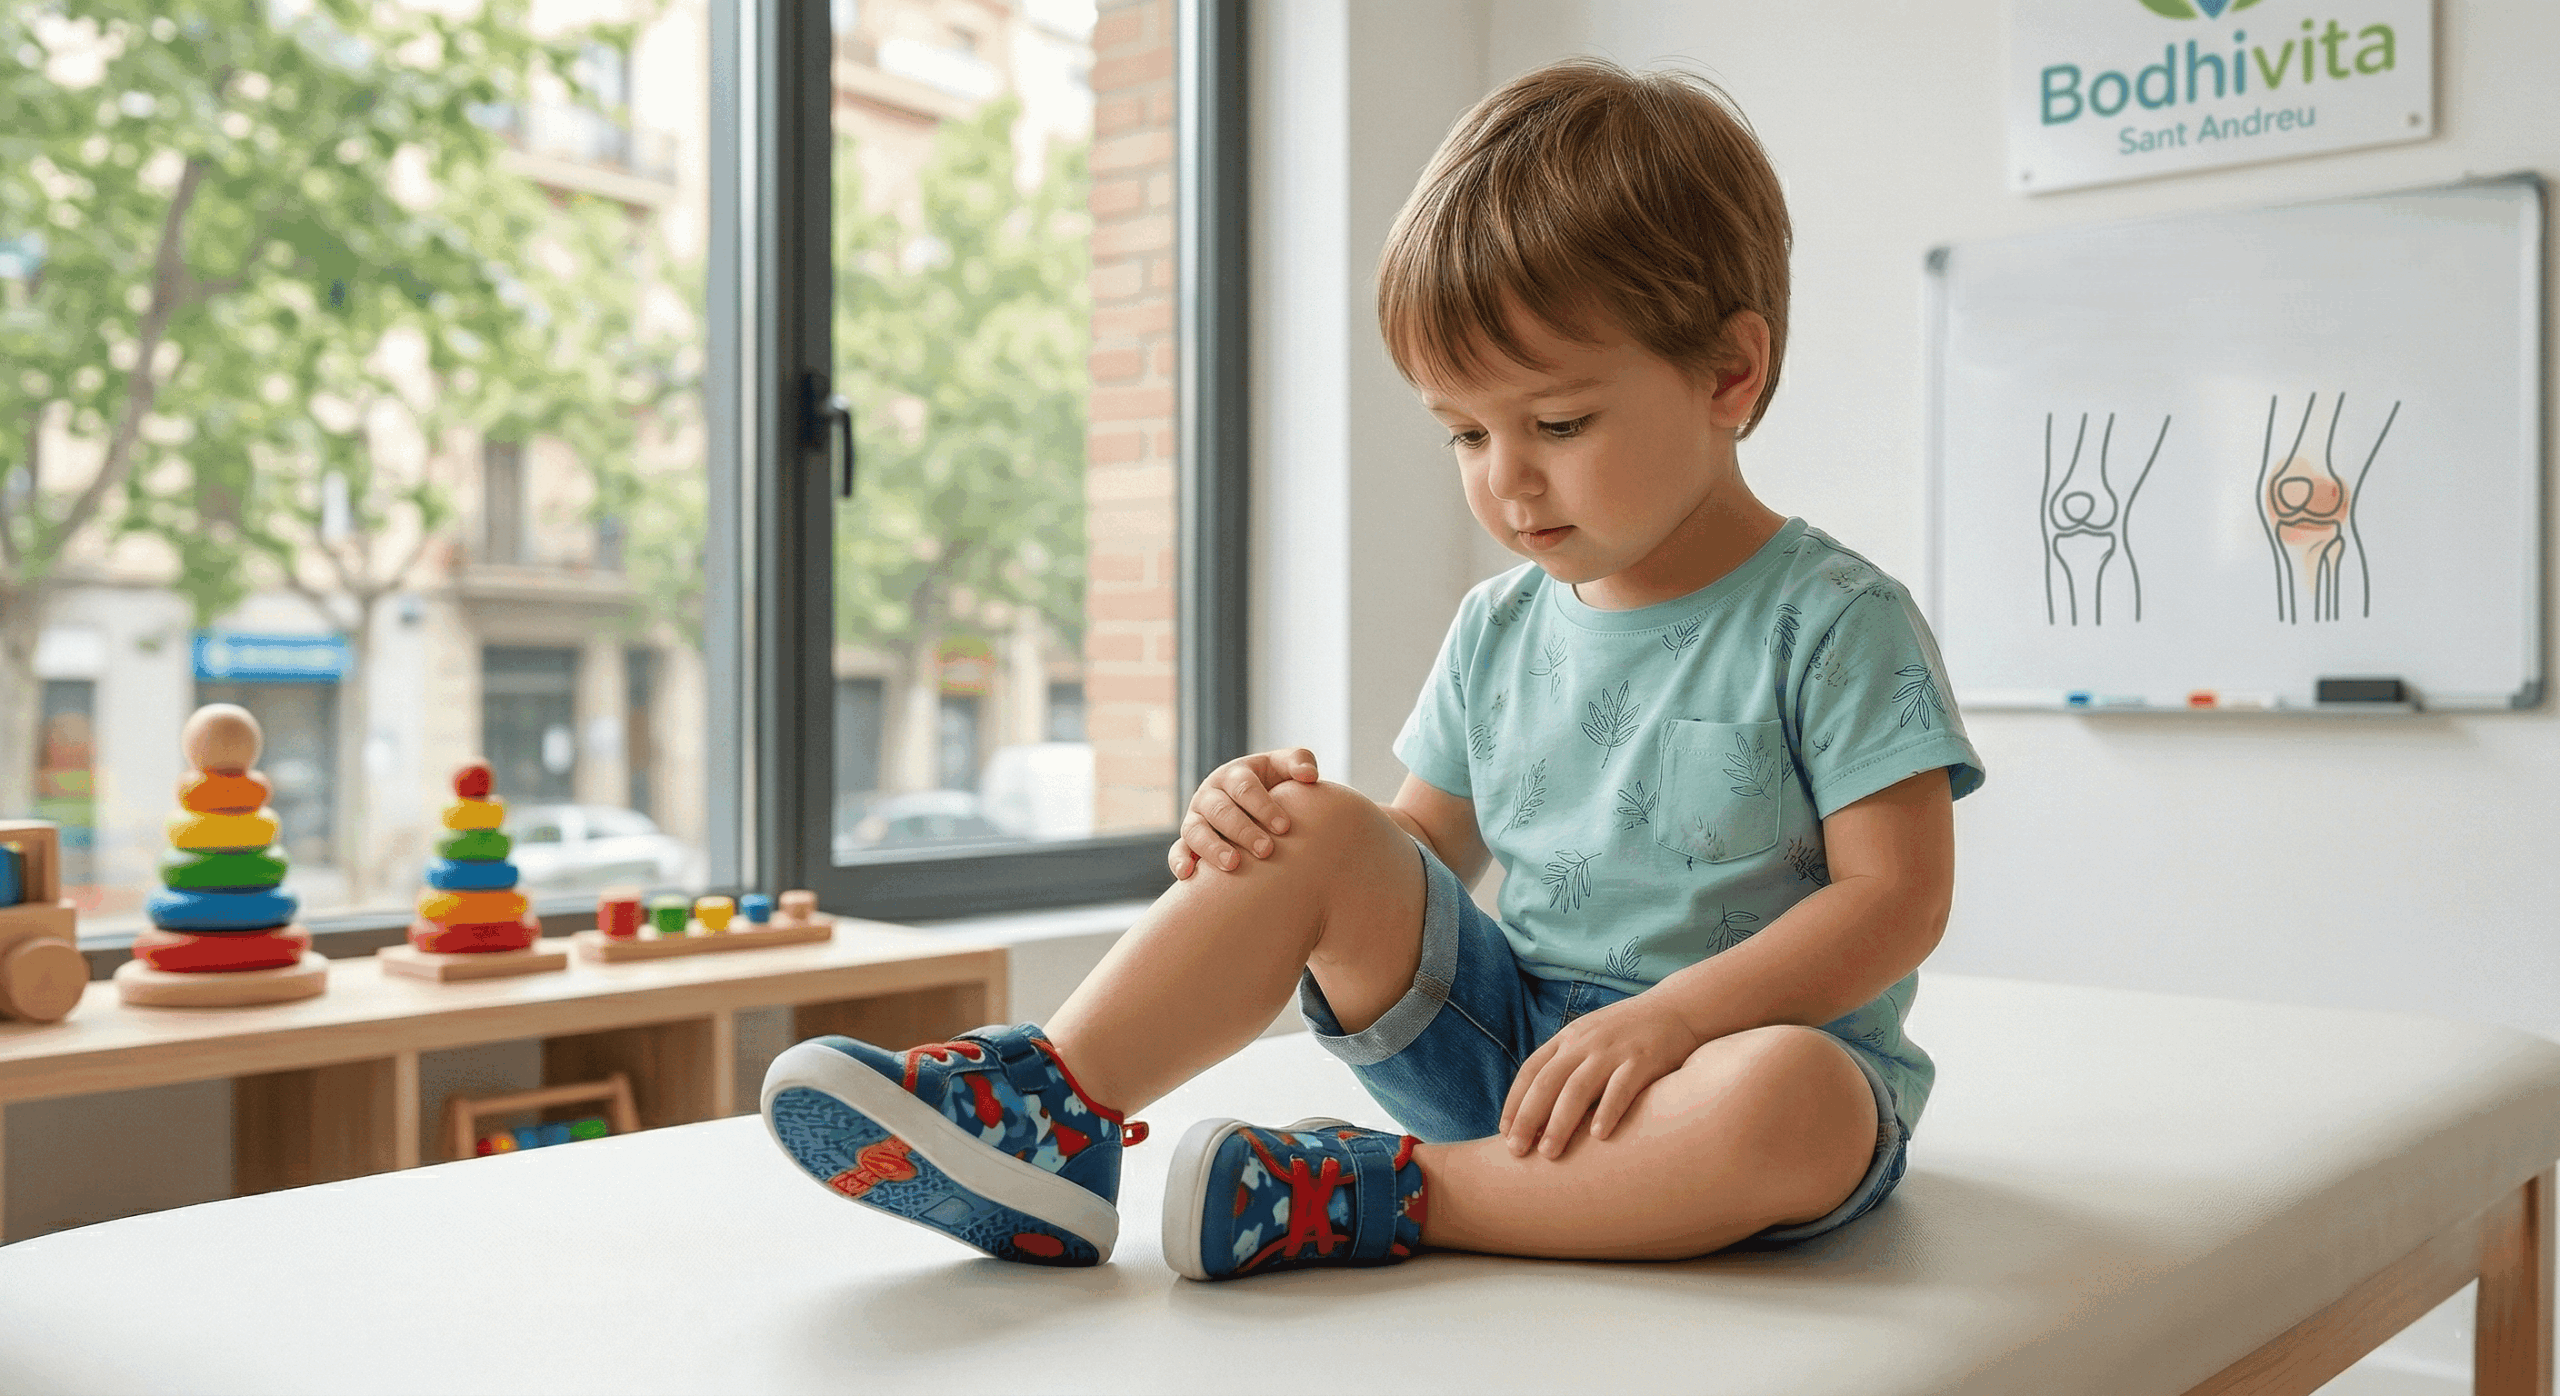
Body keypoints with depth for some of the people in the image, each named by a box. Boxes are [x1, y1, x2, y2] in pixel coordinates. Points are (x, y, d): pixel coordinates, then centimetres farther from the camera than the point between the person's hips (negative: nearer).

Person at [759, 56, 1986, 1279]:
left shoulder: (1834, 622, -9)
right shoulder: (1499, 629, 8)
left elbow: (1896, 896, -13)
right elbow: (1428, 851, 13)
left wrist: (1667, 1015, -25)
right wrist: (1257, 818, -8)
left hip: (1732, 1050, -4)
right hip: (1508, 1033, 4)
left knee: (1793, 1098, -39)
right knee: (1313, 834, -13)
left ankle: (1380, 1194, -30)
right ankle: (1045, 1113, -20)